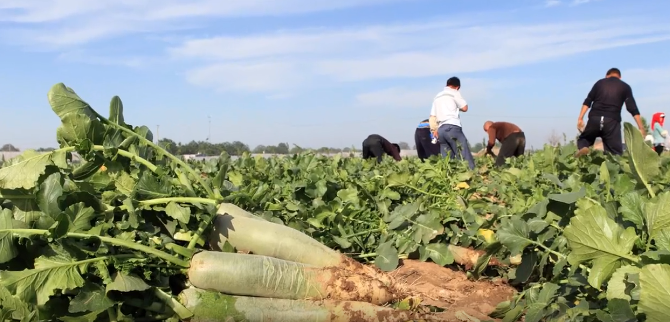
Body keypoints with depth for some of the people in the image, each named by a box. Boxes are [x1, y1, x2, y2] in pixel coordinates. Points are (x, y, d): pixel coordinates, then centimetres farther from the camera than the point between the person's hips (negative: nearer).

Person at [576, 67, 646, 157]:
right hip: (612, 121, -1)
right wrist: (641, 128, 7)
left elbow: (587, 102, 7)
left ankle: (583, 149, -16)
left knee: (583, 140, 19)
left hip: (594, 118, 1)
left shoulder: (599, 82, 18)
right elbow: (633, 109, 6)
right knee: (616, 153, 4)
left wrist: (580, 118, 3)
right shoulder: (625, 87, 15)